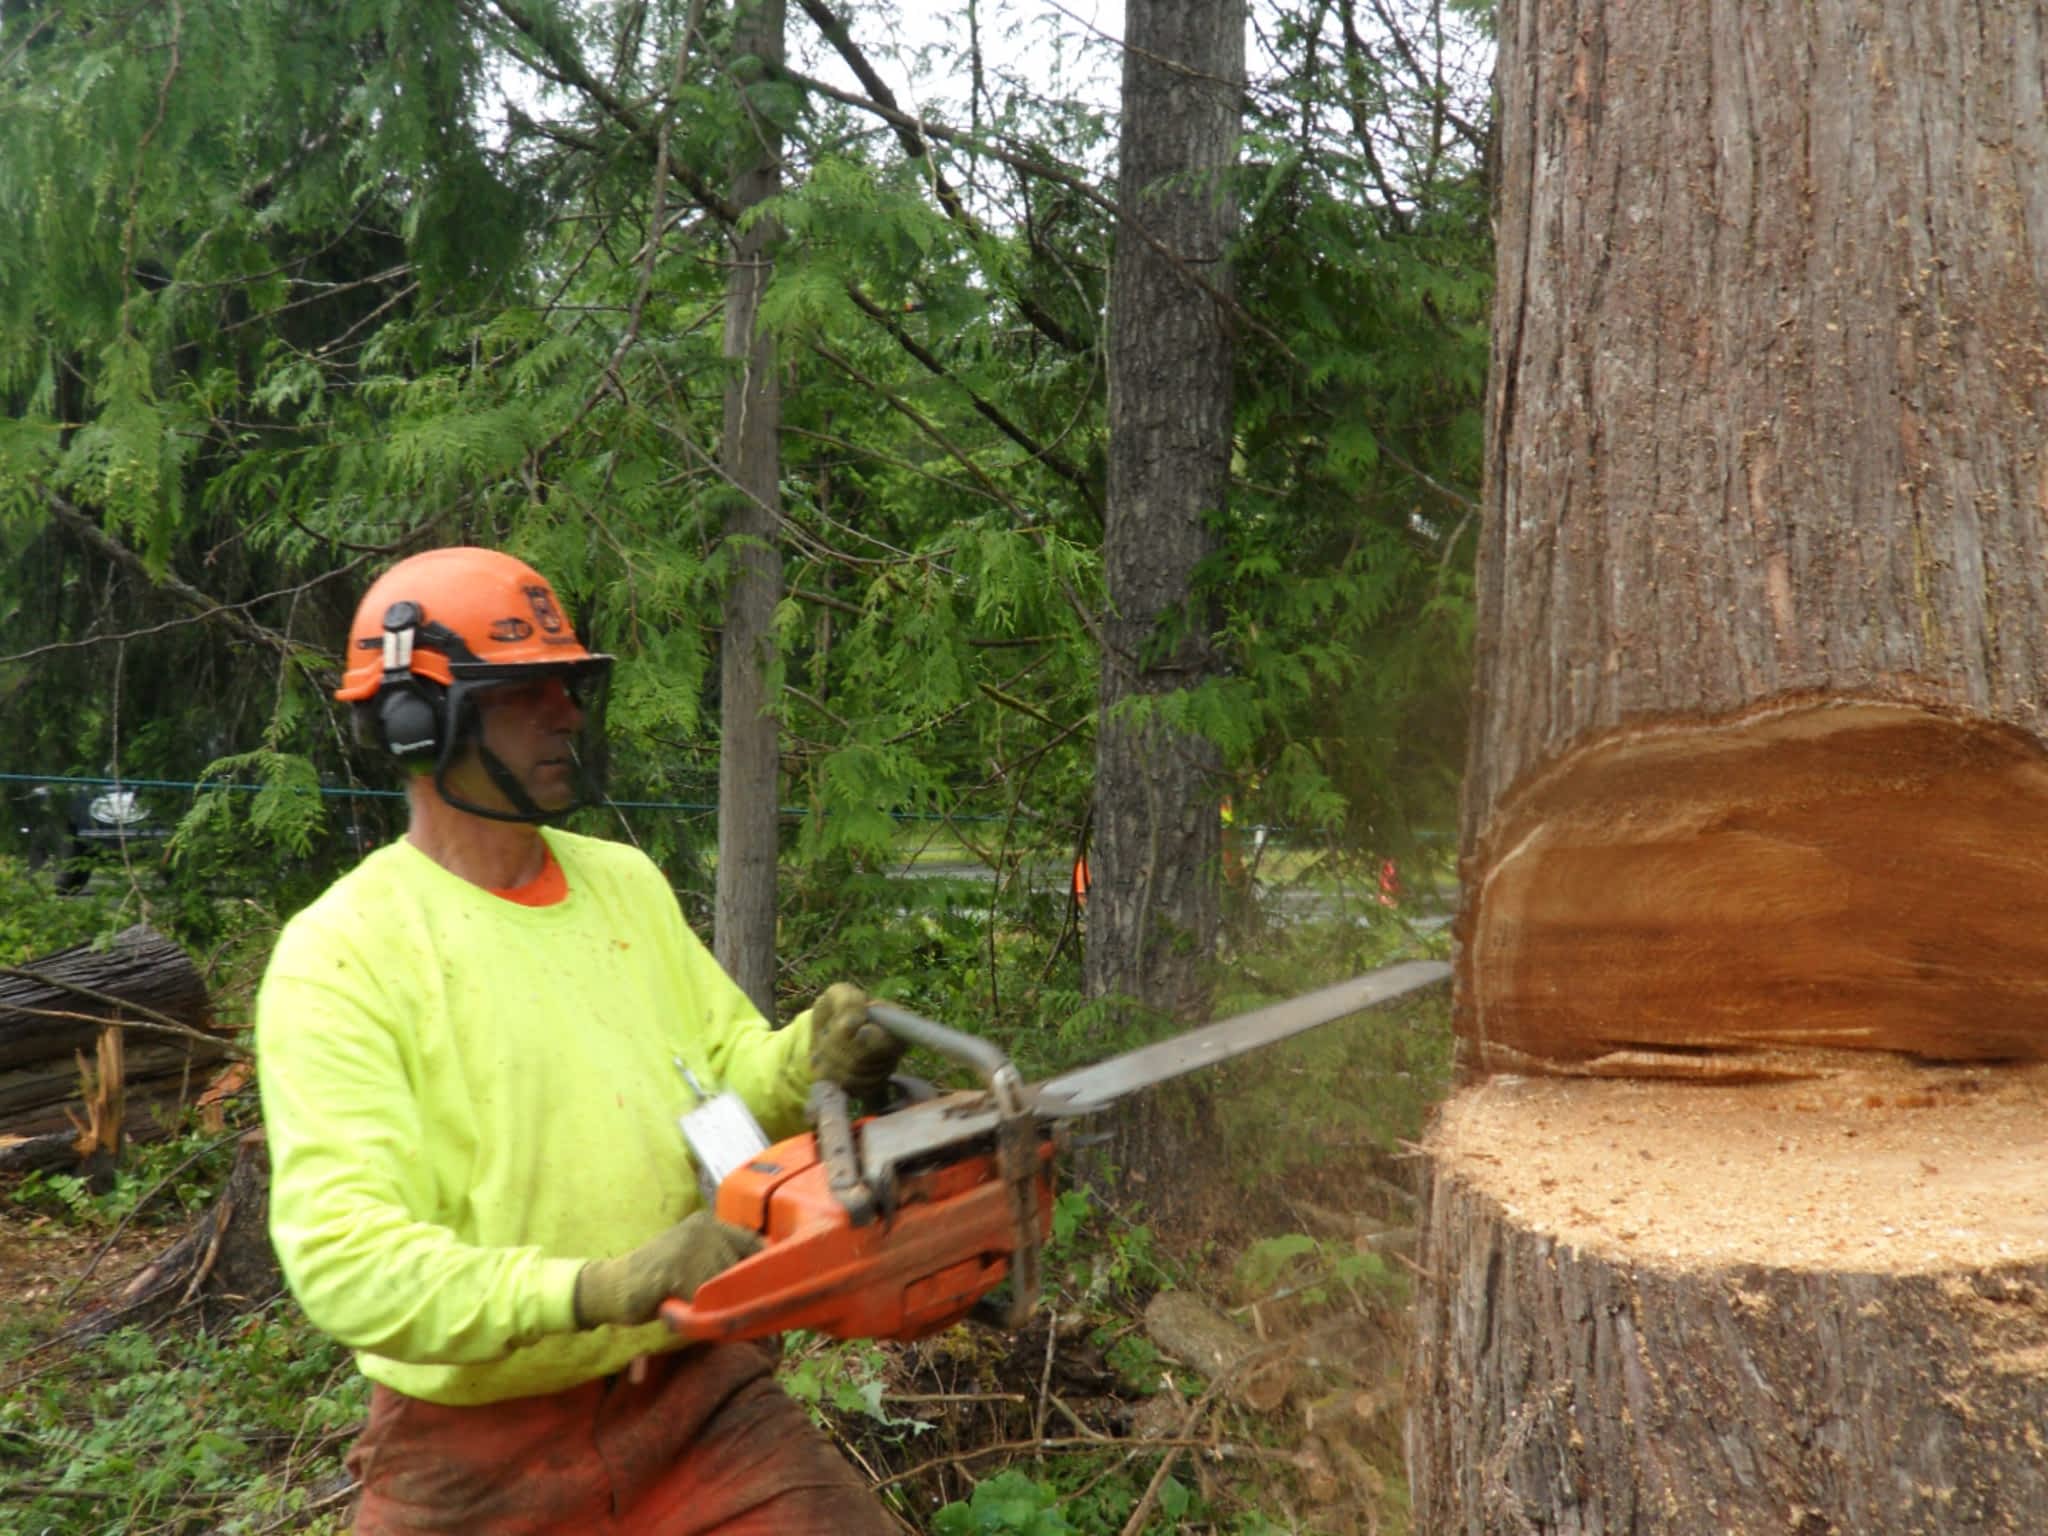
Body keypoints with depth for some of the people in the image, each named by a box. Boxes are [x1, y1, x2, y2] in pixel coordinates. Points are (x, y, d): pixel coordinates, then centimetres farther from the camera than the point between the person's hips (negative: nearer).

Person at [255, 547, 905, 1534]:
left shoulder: (627, 881, 6)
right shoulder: (341, 953, -13)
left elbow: (724, 1065, 14)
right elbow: (342, 1260, -21)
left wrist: (803, 1062, -8)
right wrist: (599, 1288, -32)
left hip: (692, 1393, 4)